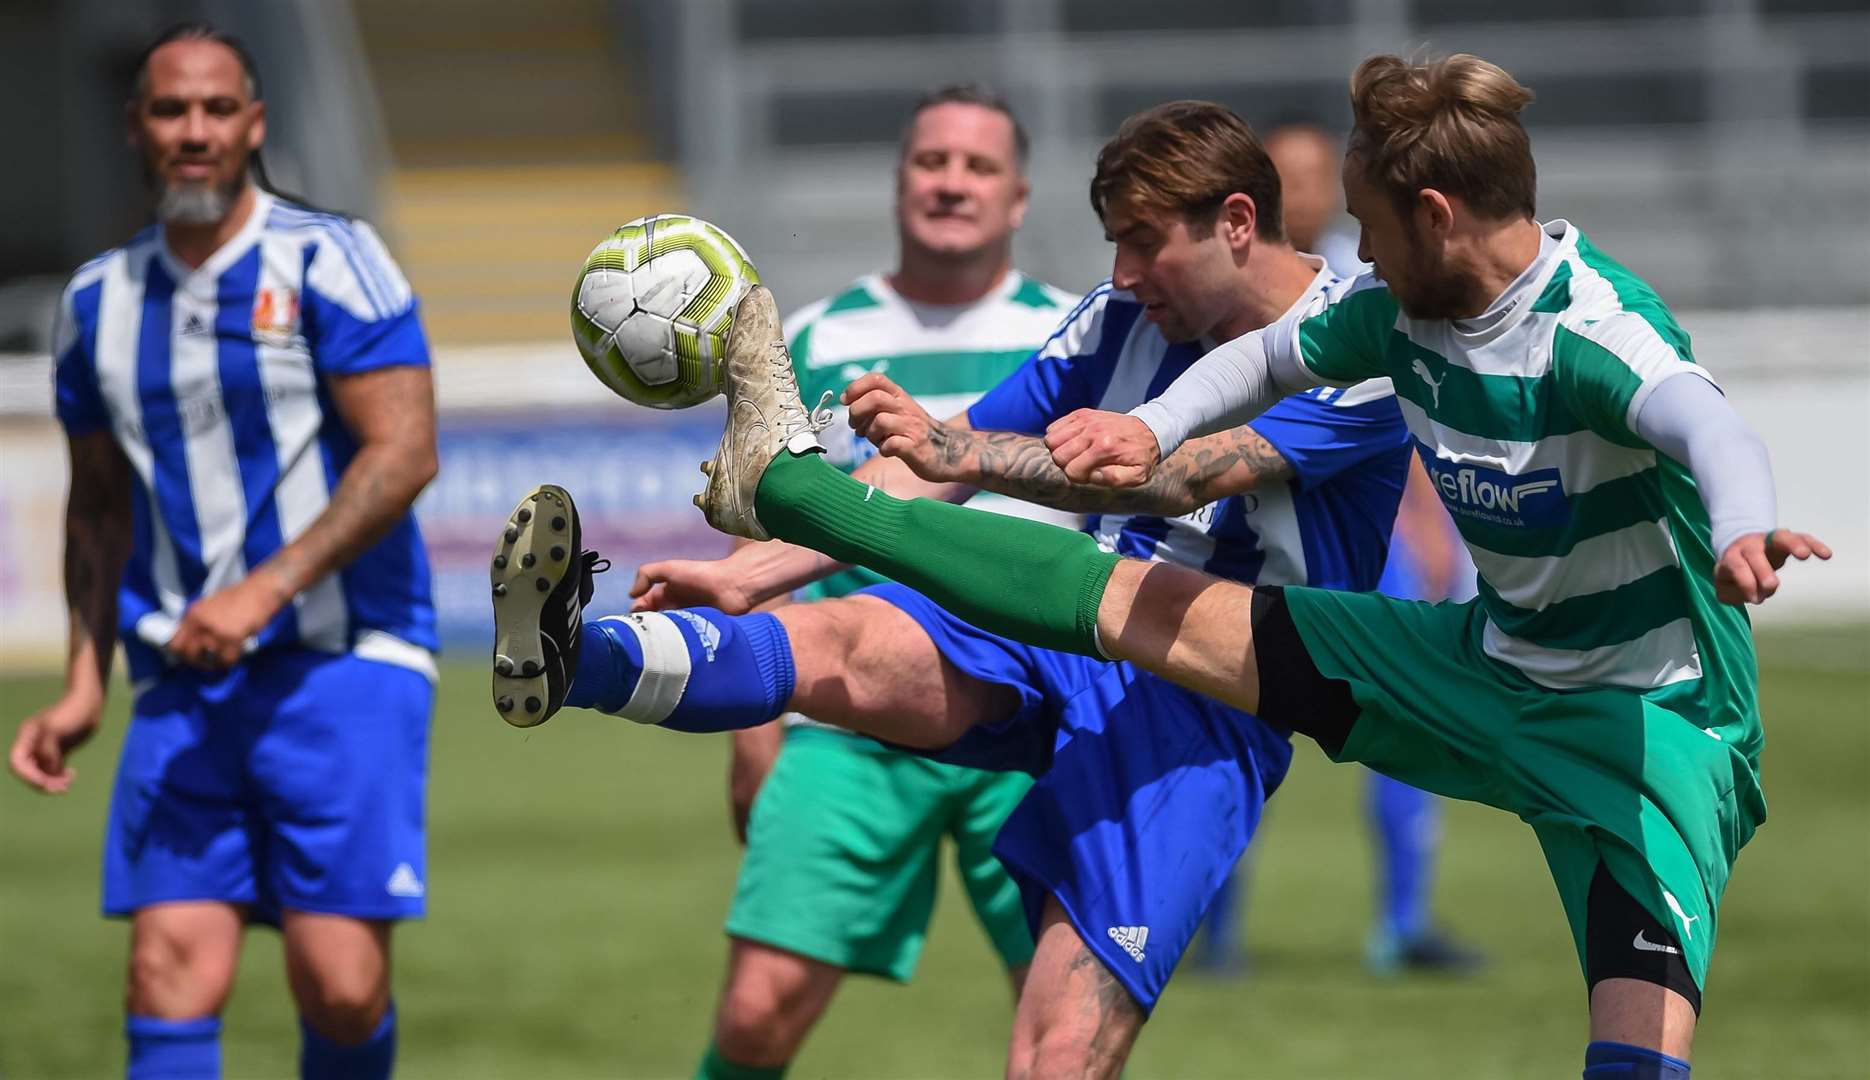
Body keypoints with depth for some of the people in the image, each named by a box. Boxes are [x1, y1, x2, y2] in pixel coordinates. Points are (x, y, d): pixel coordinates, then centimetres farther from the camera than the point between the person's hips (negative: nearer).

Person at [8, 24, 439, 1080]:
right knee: (173, 973, -10)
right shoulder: (101, 300, 12)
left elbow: (403, 451, -12)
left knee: (340, 986, -11)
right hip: (185, 684, 4)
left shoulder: (326, 261, -4)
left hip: (341, 662, -4)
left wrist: (264, 590, -19)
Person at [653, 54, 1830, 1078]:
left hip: (1649, 728, -7)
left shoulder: (1595, 329, -28)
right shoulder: (1403, 309, -4)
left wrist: (1741, 535, -72)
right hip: (1491, 661, 7)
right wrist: (1157, 432, -3)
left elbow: (1709, 424, -50)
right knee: (1140, 605, 10)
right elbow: (1271, 357, 16)